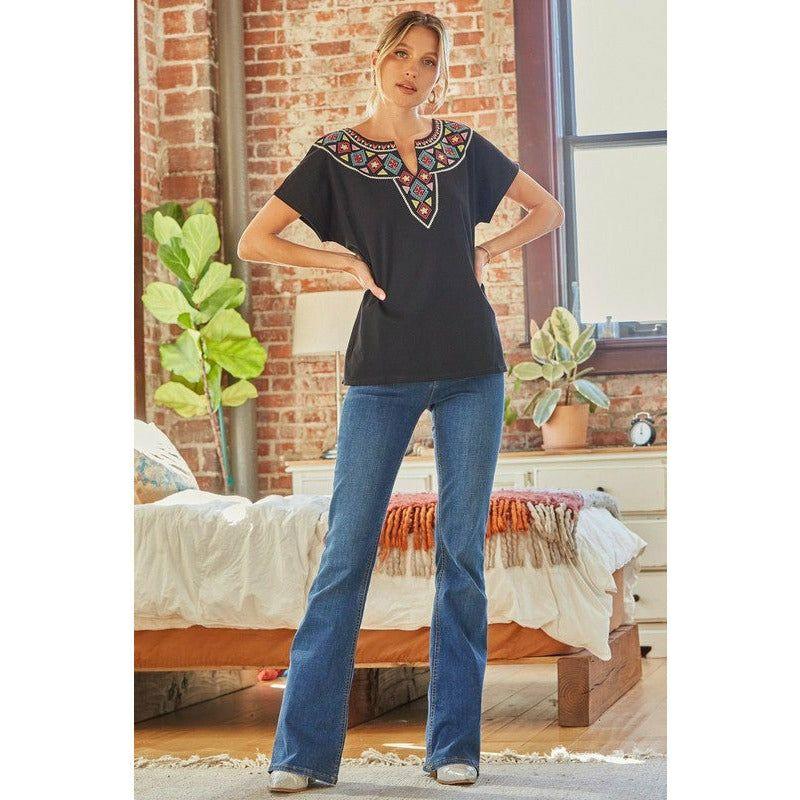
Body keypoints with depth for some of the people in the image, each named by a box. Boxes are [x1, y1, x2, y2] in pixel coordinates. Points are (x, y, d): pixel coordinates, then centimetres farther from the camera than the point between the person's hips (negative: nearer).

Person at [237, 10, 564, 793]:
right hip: (382, 372, -2)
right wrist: (349, 262, -7)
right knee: (346, 553, -3)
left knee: (462, 553, 3)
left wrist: (485, 251, 4)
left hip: (471, 368, 2)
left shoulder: (462, 146, 9)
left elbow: (547, 209, 19)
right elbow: (255, 241, 0)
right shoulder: (335, 155, 2)